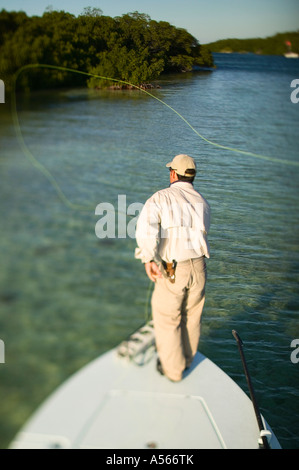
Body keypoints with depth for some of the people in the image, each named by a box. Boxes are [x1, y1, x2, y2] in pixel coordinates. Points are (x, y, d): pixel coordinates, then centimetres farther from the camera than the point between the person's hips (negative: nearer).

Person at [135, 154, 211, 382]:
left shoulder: (161, 198, -6)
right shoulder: (203, 203, 9)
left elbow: (146, 226, -23)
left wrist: (148, 259, -20)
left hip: (172, 271, -5)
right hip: (198, 267, 5)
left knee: (167, 320, 14)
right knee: (192, 316, 23)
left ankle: (173, 369, 28)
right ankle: (186, 358, 44)